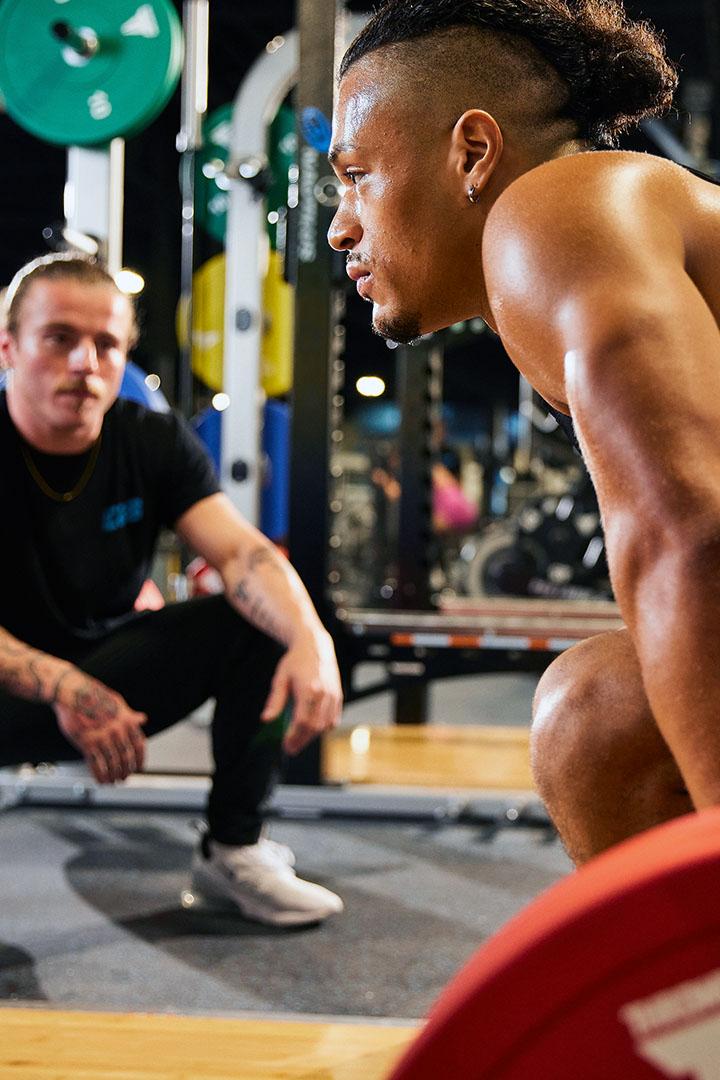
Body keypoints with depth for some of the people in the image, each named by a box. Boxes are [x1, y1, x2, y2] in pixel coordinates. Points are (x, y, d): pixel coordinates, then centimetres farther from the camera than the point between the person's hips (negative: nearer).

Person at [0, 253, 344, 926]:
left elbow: (241, 553, -18)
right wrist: (64, 690, -41)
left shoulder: (153, 443, -5)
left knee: (263, 623, -15)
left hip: (102, 679, 5)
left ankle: (232, 851, -5)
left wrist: (311, 639, -38)